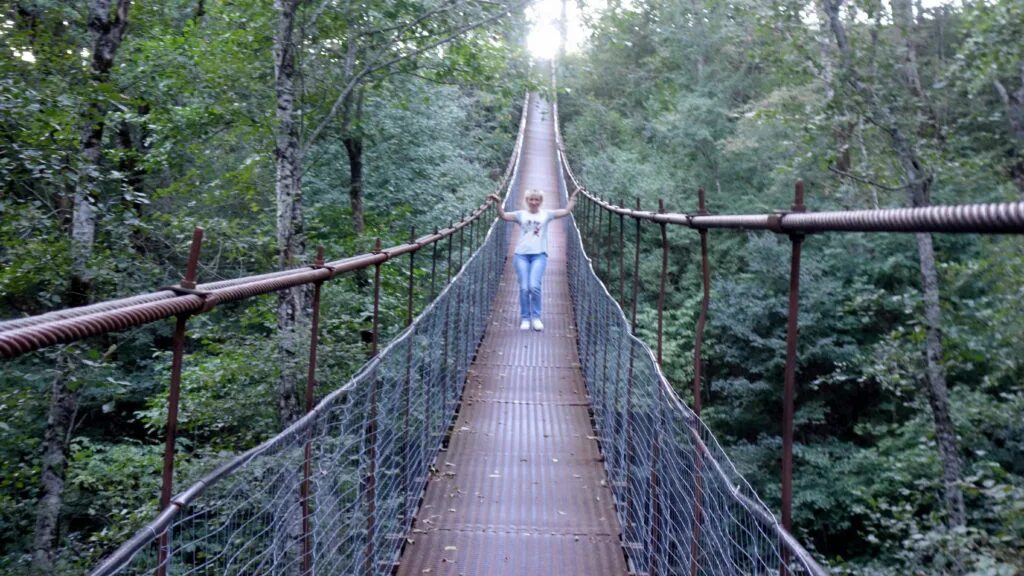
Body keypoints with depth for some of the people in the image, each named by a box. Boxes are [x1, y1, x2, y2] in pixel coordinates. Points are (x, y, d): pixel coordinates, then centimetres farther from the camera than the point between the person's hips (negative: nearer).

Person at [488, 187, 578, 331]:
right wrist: (499, 203, -15)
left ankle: (536, 317, -1)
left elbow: (566, 211, 7)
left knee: (534, 286, -15)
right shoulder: (521, 214, 10)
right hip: (522, 255, 1)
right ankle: (525, 318, 6)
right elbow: (503, 216, -2)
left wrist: (573, 196, 4)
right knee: (524, 288, -5)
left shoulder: (546, 214, 10)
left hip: (539, 255, -1)